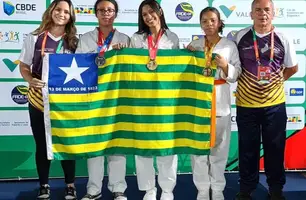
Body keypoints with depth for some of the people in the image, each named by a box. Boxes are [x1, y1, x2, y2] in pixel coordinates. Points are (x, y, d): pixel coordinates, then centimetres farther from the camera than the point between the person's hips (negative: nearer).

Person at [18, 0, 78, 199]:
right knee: (42, 144, 8)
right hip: (39, 99, -1)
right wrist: (31, 80, -17)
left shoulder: (74, 41, 2)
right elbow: (24, 67, 2)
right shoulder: (34, 38, -2)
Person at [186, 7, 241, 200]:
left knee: (219, 147, 5)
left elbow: (236, 74, 2)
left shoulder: (230, 45, 3)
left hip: (220, 101, -1)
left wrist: (225, 66, -17)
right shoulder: (194, 45, 7)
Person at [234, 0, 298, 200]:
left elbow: (292, 68, 11)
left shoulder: (283, 39, -1)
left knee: (275, 147, 11)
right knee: (248, 148, 10)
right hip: (246, 103, 0)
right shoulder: (240, 37, -3)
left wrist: (277, 80, 4)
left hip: (275, 103, 1)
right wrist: (245, 82, 0)